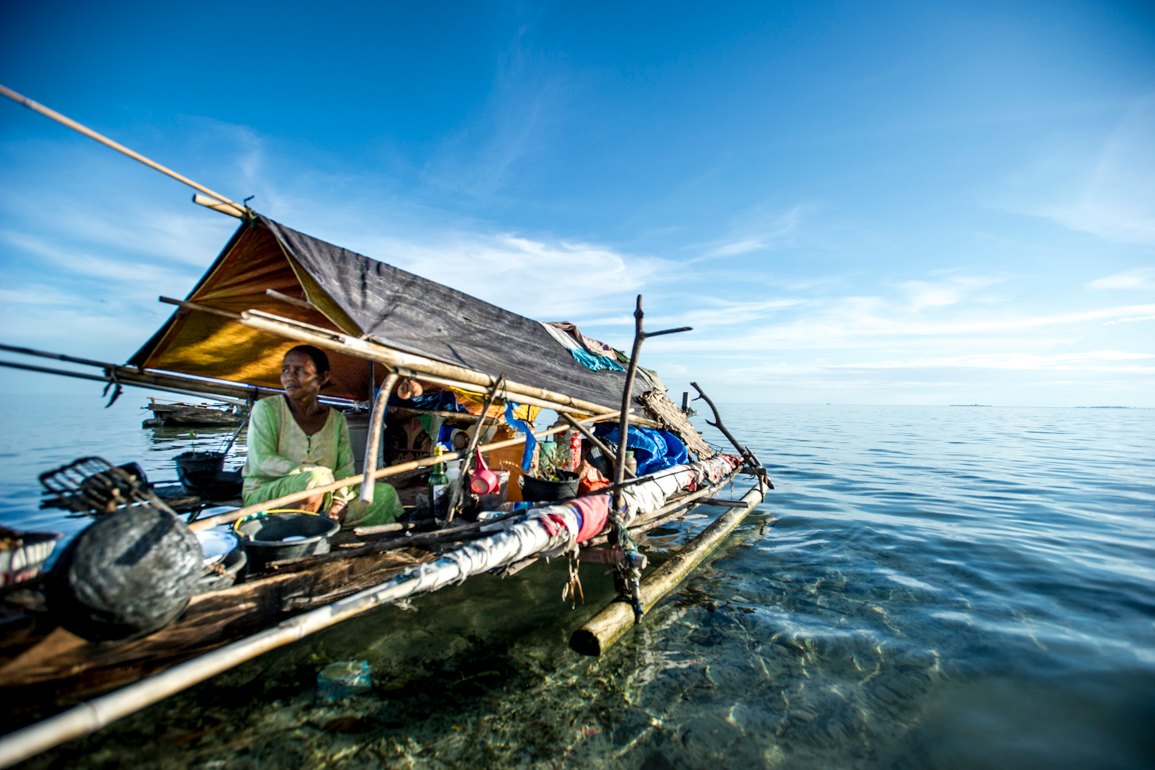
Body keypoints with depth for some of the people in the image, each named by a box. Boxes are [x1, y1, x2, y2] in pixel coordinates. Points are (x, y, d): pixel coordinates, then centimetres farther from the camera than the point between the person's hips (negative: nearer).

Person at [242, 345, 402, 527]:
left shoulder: (337, 419, 6)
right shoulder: (266, 409, -4)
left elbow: (345, 468, -1)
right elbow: (262, 462, -15)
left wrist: (340, 496, -23)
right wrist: (316, 472, -26)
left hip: (318, 505, 4)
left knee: (385, 493, -12)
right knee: (315, 479, -36)